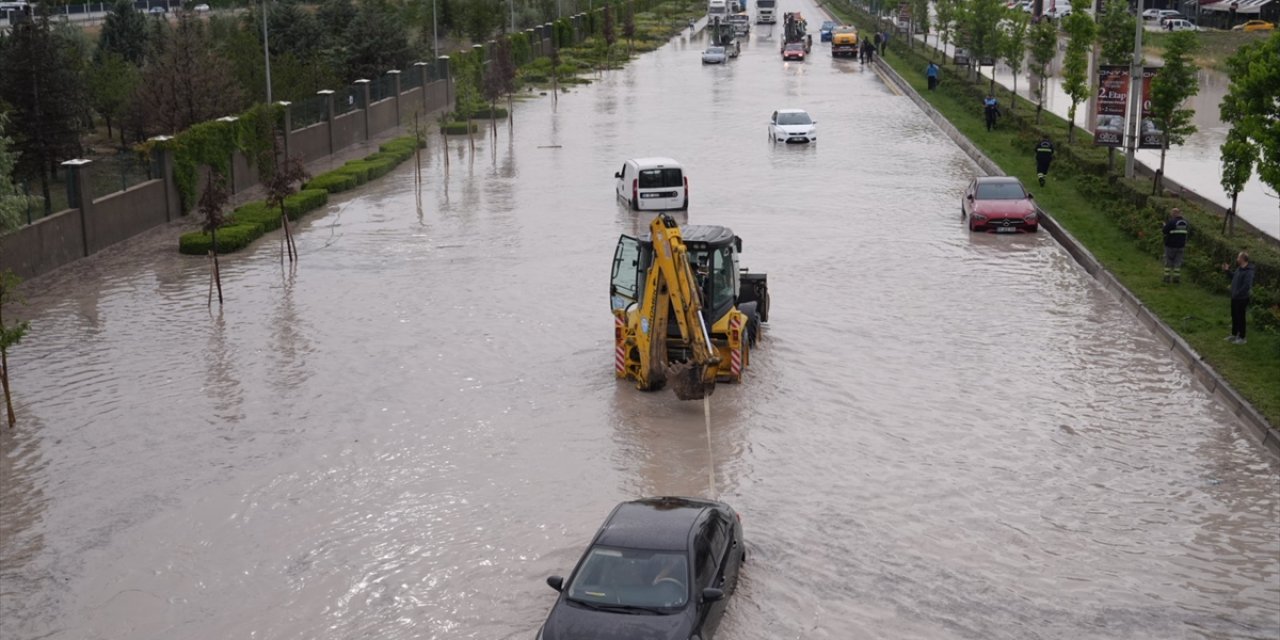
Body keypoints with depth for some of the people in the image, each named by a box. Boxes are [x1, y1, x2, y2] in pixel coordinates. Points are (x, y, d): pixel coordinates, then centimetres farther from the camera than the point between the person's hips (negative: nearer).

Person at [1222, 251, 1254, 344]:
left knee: (1240, 318, 2)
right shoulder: (1239, 268, 6)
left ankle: (1241, 338, 14)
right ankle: (1234, 334, 34)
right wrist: (1227, 270, 12)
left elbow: (1247, 286, -29)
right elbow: (1233, 276, 24)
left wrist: (1238, 294, -23)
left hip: (1242, 299, -9)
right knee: (1234, 316, 20)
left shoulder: (1248, 272, -25)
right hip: (1234, 297, 9)